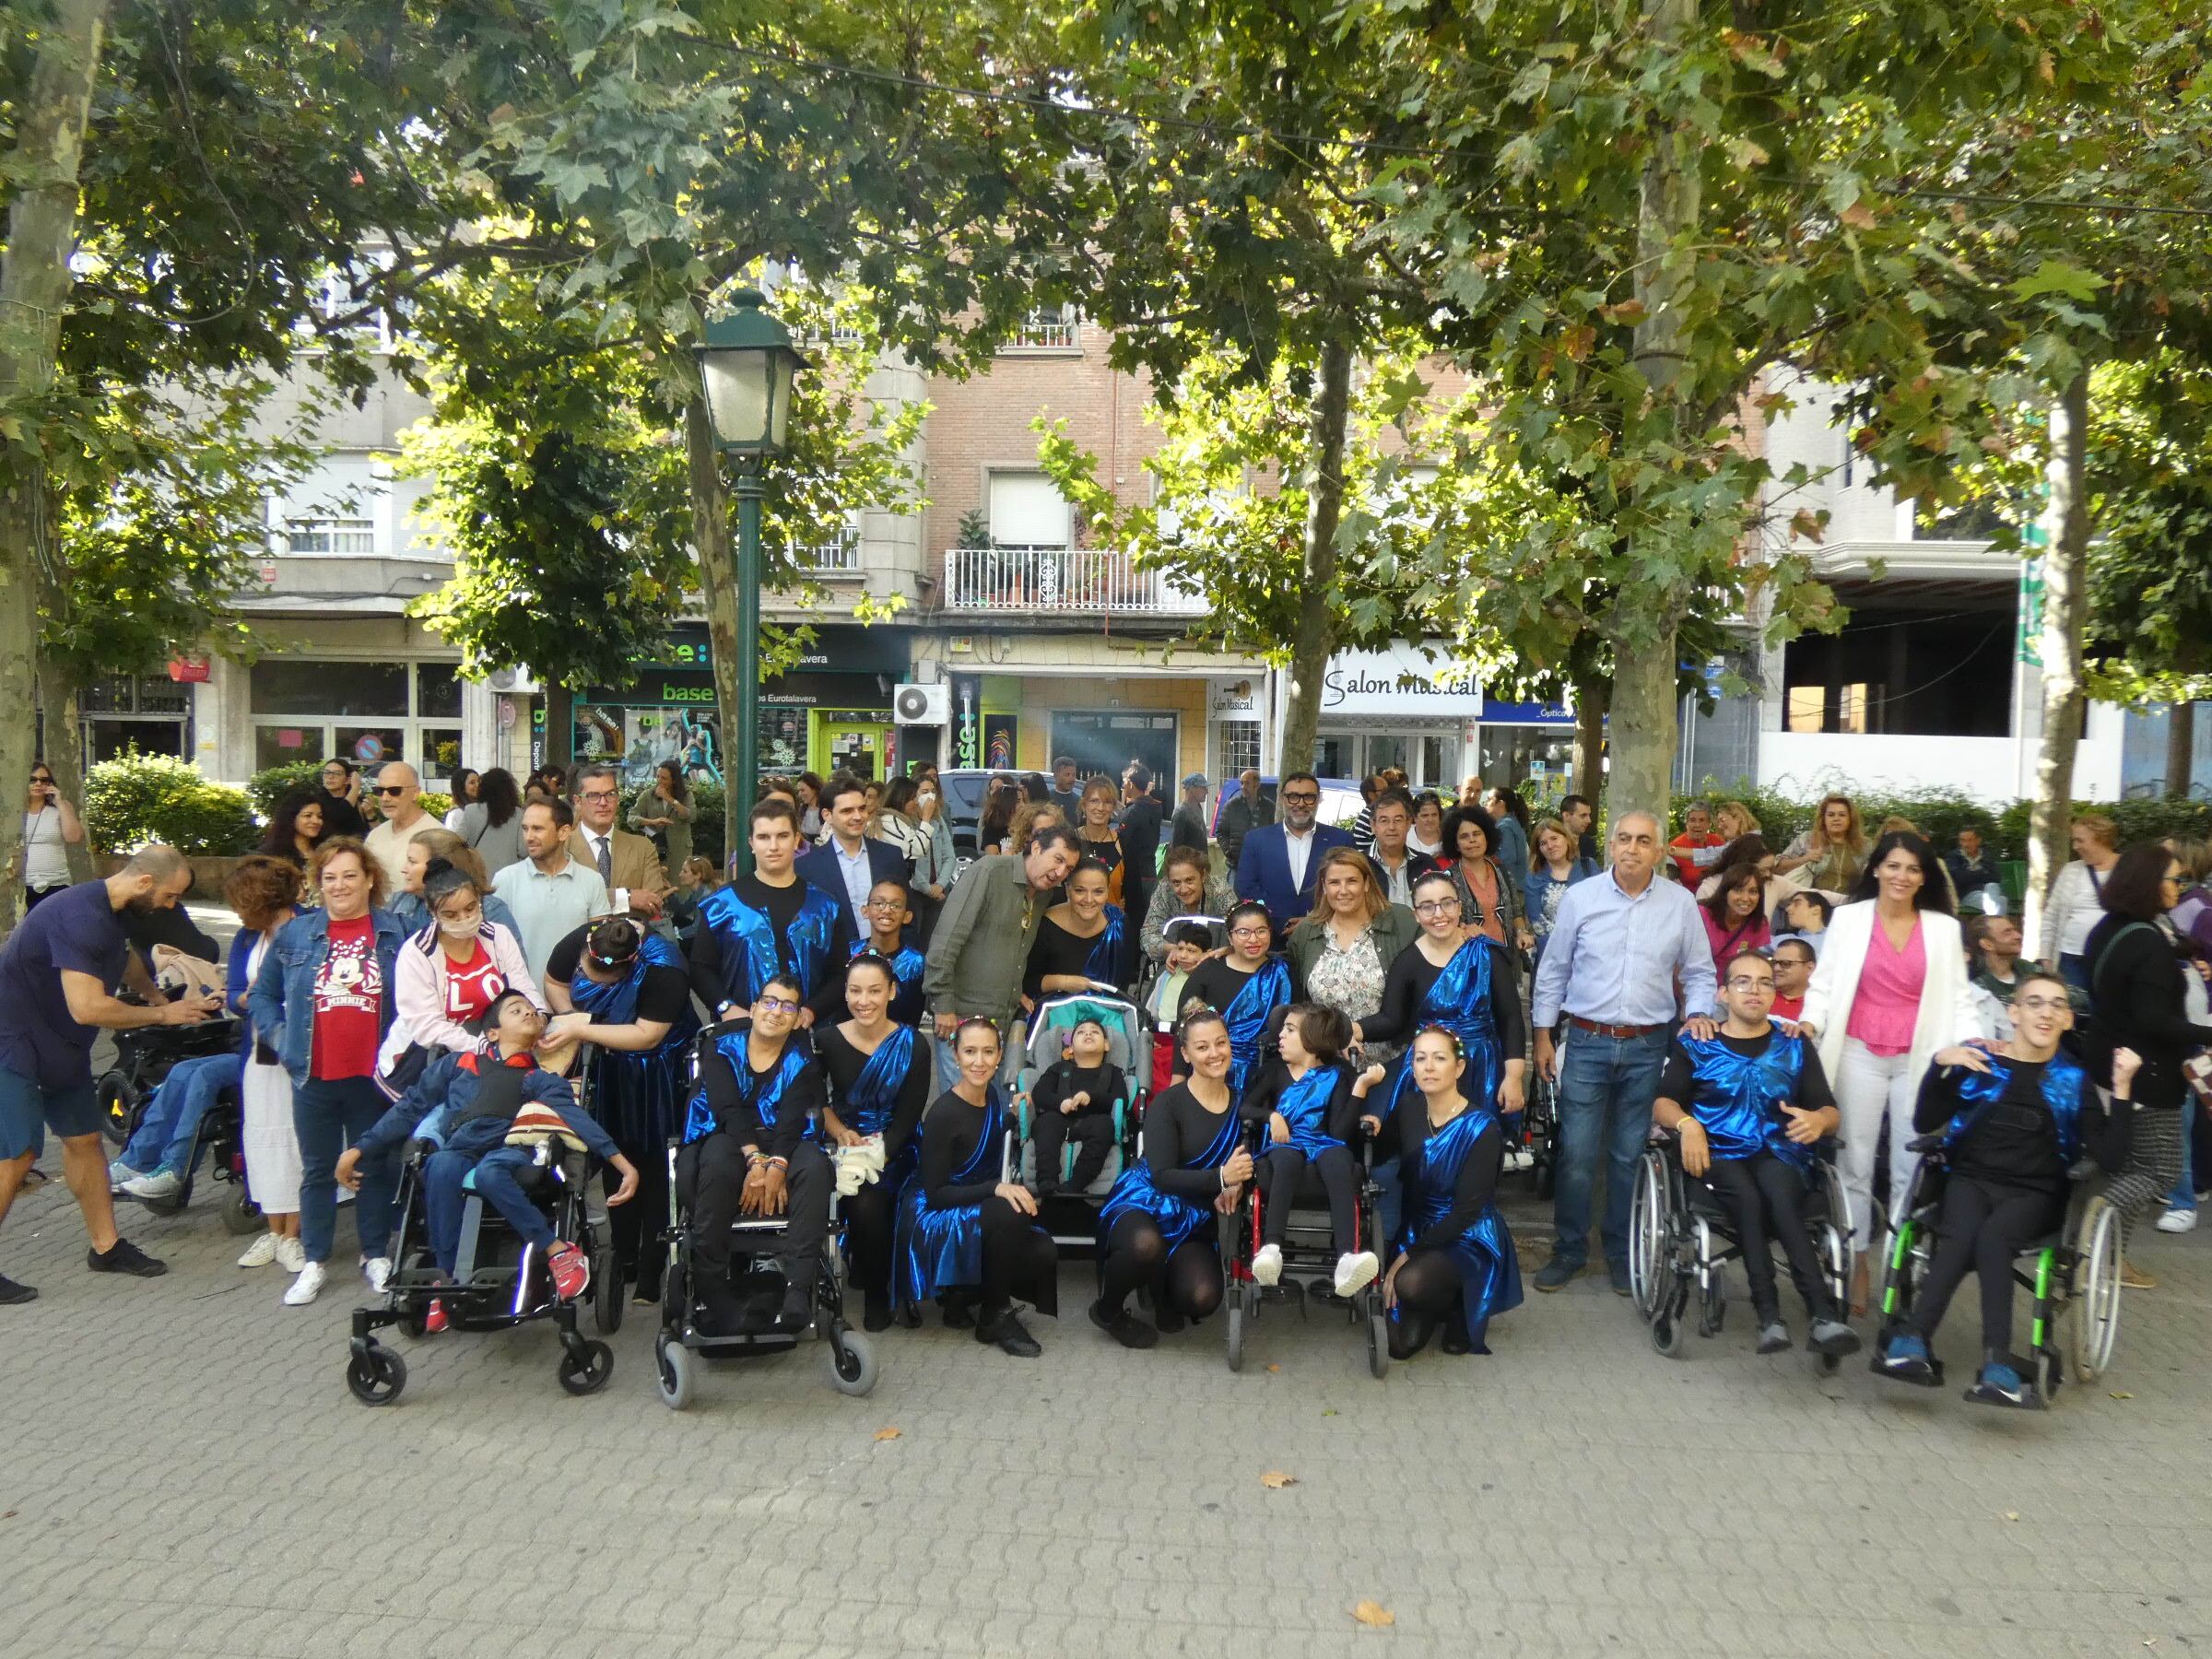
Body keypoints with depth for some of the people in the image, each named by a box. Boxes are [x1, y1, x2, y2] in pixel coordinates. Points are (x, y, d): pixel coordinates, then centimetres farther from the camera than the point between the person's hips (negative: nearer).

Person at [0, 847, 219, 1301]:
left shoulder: (112, 913, 4)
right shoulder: (80, 916, -28)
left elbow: (127, 959, 28)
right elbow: (87, 1007, -32)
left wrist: (156, 996, 11)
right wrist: (163, 1014, -20)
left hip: (59, 1043, 10)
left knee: (84, 1140, 12)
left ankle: (106, 1246, 21)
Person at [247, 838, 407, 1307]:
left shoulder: (396, 933, -1)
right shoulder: (295, 934, 4)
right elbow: (262, 995, 13)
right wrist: (280, 1037, 0)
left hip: (373, 1075, -1)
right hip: (314, 1076, 1)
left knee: (376, 1167, 10)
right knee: (317, 1170, 12)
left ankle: (376, 1255, 24)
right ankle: (314, 1262, 22)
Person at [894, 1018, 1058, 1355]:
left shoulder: (994, 1097, 1)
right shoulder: (943, 1114, -21)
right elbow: (935, 1193, -21)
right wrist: (996, 1188, -32)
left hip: (976, 1208, 7)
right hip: (934, 1216, -7)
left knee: (1042, 1254, -18)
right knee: (1011, 1213, -33)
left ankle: (963, 1292, 7)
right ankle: (995, 1316, -12)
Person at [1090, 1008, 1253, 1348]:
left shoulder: (1240, 1102, -1)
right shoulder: (1168, 1103, -13)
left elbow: (1247, 1161, 7)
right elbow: (1162, 1176, -22)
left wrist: (1236, 1186, -18)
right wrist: (1221, 1178, -38)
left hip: (1195, 1216, 4)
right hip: (1144, 1200, -4)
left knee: (1203, 1299, -21)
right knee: (1146, 1244, -39)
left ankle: (1160, 1286, 18)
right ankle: (1108, 1310, -5)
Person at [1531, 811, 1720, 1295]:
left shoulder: (1681, 903, 2)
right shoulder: (1580, 897, -1)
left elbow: (1699, 972, 12)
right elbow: (1553, 970, 6)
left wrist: (1699, 1012, -6)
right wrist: (1542, 1034, 6)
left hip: (1647, 1047, 1)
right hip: (1588, 1042, -1)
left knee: (1630, 1156, 10)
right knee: (1576, 1155, 0)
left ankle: (1621, 1252, 25)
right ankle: (1569, 1250, 15)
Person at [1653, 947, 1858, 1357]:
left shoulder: (1795, 1045, 19)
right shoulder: (1694, 1045, 15)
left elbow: (1829, 1112, 15)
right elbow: (1663, 1103, 6)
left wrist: (1818, 1120, -10)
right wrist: (1687, 1123, -17)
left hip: (1779, 1153, 1)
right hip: (1717, 1153, -1)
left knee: (1778, 1194, -36)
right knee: (1749, 1197, -36)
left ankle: (1771, 1316, -43)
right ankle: (1824, 1314, -39)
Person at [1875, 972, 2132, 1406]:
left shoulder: (2072, 1079, 8)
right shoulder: (1977, 1058, 7)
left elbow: (2109, 1156, -1)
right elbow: (1924, 1124, 2)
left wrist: (2122, 1088, -9)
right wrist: (1939, 1064, -11)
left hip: (2033, 1193, 0)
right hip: (1970, 1179, 0)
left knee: (1992, 1237, -33)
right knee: (1963, 1235, -34)